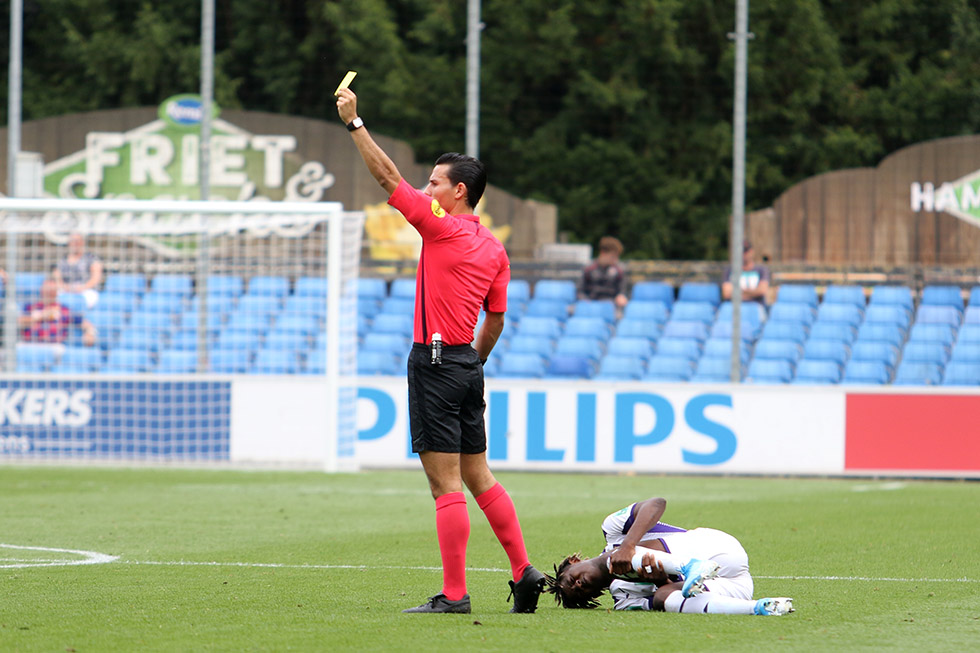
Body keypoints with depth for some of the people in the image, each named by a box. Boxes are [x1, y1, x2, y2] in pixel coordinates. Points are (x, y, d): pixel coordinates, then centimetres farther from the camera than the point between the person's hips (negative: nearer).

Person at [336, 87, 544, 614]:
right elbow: (496, 319, 15)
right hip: (468, 365, 8)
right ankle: (523, 571, 13)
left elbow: (388, 177, -9)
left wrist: (354, 122, -2)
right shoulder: (493, 248, 11)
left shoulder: (442, 227, -10)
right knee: (477, 476, 15)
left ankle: (454, 594, -8)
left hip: (435, 363, -8)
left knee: (446, 483, -7)